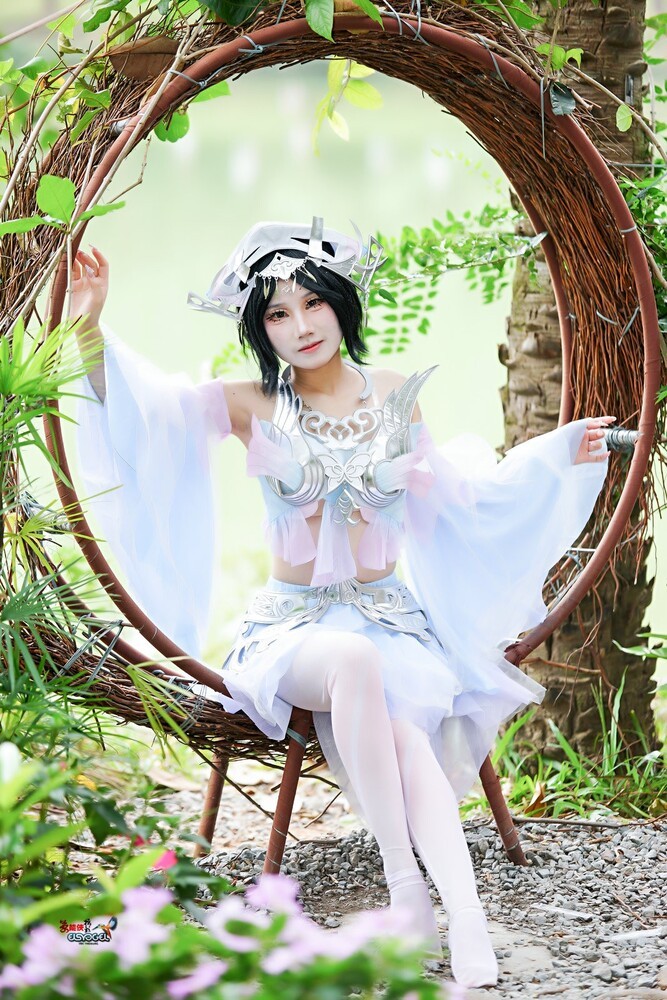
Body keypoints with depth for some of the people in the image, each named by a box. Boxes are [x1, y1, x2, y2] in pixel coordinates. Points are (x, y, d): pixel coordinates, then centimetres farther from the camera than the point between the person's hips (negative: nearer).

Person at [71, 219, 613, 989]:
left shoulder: (396, 395, 8)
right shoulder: (252, 407, 2)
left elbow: (462, 493, 16)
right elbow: (146, 403, -10)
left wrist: (556, 457, 8)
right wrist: (91, 331, -26)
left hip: (394, 621, 1)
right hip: (292, 628, -1)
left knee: (403, 736, -33)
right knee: (355, 660, -38)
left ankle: (466, 925, -48)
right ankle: (405, 888, -37)